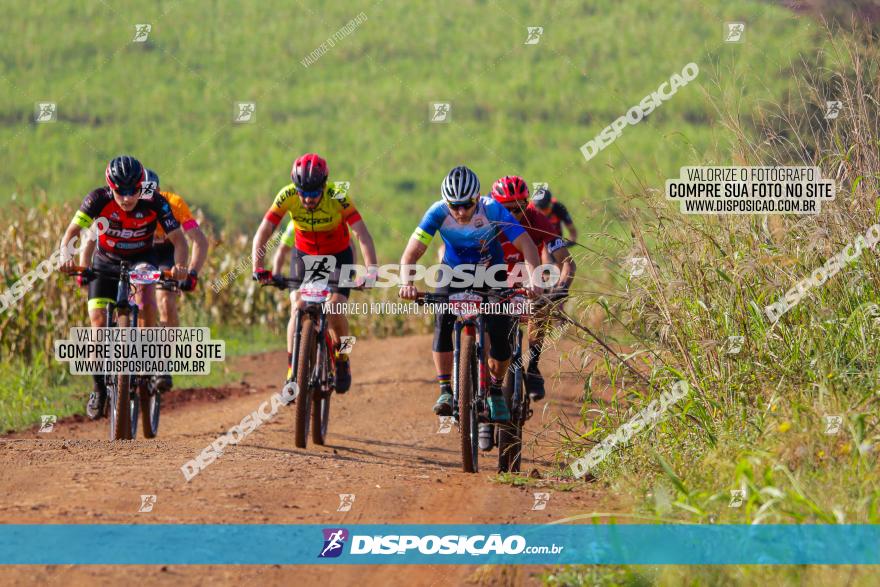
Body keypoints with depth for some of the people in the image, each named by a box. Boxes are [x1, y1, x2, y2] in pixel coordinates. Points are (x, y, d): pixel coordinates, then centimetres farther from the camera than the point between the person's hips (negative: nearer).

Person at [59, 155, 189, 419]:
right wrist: (66, 255, -47)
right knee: (99, 323, -12)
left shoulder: (155, 203, -25)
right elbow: (71, 231, -26)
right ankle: (100, 388, 4)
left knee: (145, 298, -32)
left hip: (141, 260, -1)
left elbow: (178, 239, -24)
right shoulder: (98, 199, -25)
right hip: (106, 262, 1)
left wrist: (180, 265, -44)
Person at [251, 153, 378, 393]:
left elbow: (363, 235, -36)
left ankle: (342, 358, 12)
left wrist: (371, 269, -49)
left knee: (334, 311, -17)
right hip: (304, 254, 1)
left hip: (338, 256, -1)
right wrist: (258, 266, -42)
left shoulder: (338, 197, -31)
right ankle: (293, 371, -9)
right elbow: (263, 233, -27)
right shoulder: (287, 196, -26)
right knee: (298, 308, -18)